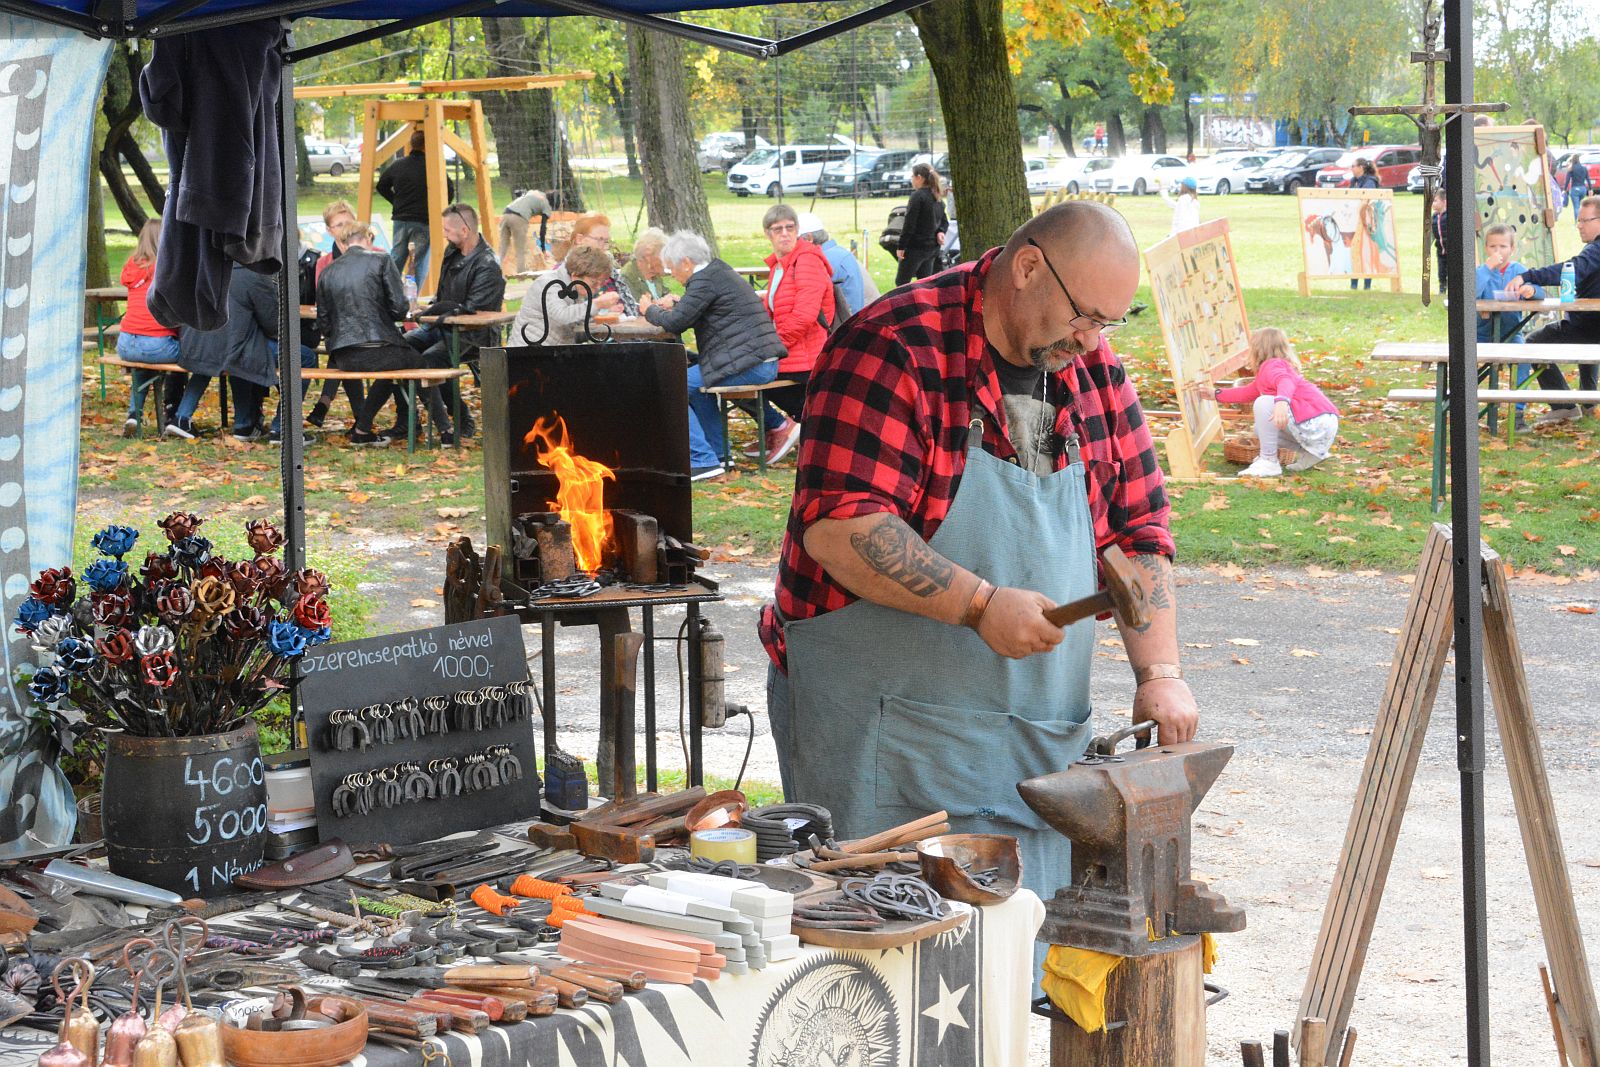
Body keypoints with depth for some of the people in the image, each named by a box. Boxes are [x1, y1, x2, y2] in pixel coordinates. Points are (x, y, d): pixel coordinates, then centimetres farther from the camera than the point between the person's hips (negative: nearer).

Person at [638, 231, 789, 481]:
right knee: (696, 383, 30)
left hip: (748, 365, -10)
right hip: (765, 364, 11)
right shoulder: (720, 272, 20)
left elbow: (676, 323, -14)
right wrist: (676, 305, 20)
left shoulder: (705, 281, -11)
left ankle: (703, 462, -10)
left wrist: (650, 310, 5)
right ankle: (718, 453, 30)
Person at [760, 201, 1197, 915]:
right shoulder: (895, 348, -14)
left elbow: (1137, 532, 9)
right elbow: (837, 527, -22)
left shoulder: (1095, 373, 8)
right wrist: (980, 604, -26)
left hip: (1035, 746, 7)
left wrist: (1159, 672, -5)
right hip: (880, 737, -6)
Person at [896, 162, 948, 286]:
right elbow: (944, 221, 19)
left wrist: (901, 246, -13)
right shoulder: (937, 198, 12)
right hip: (933, 247, 8)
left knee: (901, 281, -1)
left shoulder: (917, 196, -14)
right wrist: (941, 232, -1)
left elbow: (910, 224, -17)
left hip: (916, 247, -8)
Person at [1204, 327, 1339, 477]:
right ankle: (1310, 452, 12)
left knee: (1263, 403, -20)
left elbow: (1286, 382, -30)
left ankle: (1269, 461, -15)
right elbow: (1246, 393, 39)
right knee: (1261, 429, 23)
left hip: (1315, 424, -10)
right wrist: (1216, 394, 46)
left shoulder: (1271, 365, -7)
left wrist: (1282, 401, -50)